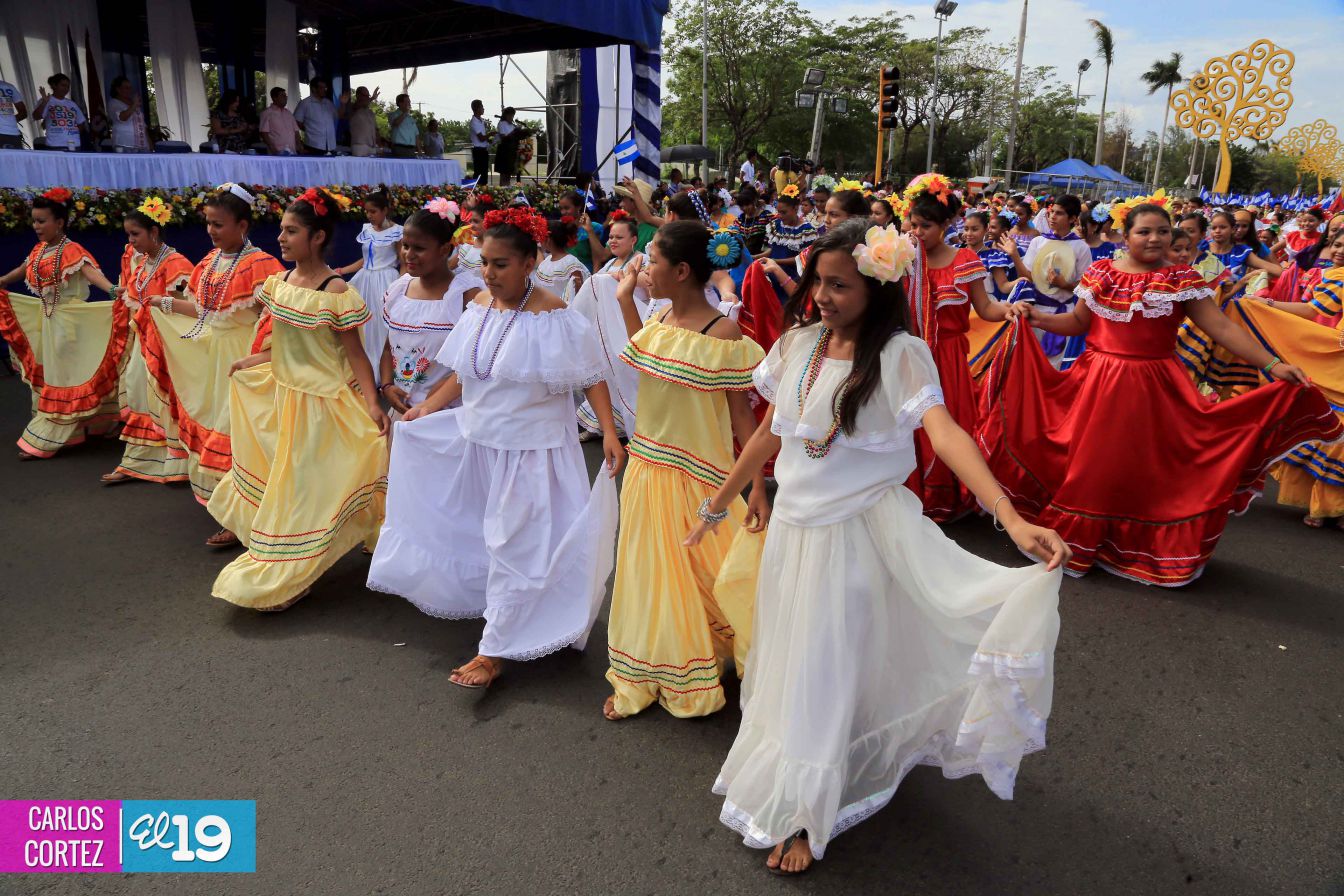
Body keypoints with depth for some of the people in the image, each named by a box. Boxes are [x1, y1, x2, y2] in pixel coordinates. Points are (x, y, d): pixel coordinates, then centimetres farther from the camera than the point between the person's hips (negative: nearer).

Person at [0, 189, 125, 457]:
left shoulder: (71, 250, -16)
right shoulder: (39, 250, 8)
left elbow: (91, 272, -34)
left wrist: (113, 290, -52)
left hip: (68, 320, -9)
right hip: (46, 318, 9)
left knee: (61, 376, -1)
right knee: (47, 373, 14)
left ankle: (40, 441, 2)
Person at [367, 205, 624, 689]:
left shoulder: (552, 315, -17)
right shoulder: (480, 305, 2)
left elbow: (591, 378, -15)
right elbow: (464, 373, 12)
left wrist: (609, 433, -25)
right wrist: (425, 409, 11)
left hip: (530, 449, -7)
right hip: (476, 441, 7)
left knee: (514, 545, 1)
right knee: (484, 535, 19)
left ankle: (494, 651, 10)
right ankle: (506, 614, 42)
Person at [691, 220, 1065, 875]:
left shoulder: (899, 355, -15)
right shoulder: (799, 342, 1)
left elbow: (945, 433, -30)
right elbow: (770, 433, 9)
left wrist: (1011, 518, -44)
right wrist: (716, 505, 14)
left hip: (856, 531, -5)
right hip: (793, 523, 5)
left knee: (824, 668, 5)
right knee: (785, 657, 17)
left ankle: (805, 815, 24)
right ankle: (783, 778, 42)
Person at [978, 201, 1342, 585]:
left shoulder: (1183, 280, -3)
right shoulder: (1101, 273, 3)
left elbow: (1222, 328, -8)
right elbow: (1078, 322, 11)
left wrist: (1272, 365, -15)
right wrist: (1038, 318, -5)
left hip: (1154, 390, -1)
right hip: (1099, 384, 1)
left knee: (1147, 469, 7)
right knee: (1093, 465, 9)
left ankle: (1147, 545, 26)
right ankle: (1081, 539, 26)